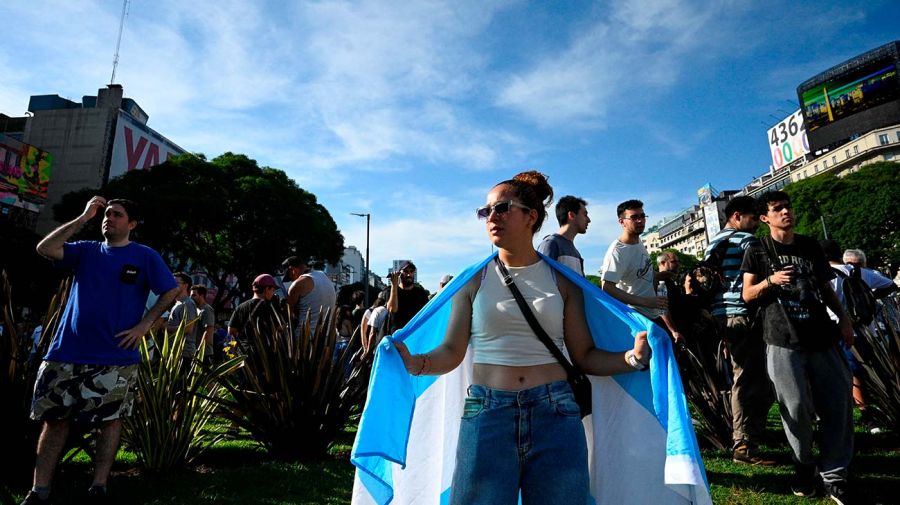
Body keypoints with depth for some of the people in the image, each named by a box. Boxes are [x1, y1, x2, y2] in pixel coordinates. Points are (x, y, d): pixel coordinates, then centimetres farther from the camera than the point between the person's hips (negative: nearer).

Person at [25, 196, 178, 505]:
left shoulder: (145, 256, 1)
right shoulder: (86, 251, 12)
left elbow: (171, 291, -2)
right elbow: (45, 249, -5)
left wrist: (144, 324, -10)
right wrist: (84, 217, -3)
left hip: (116, 356, -3)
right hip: (67, 351, 4)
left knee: (111, 419, 4)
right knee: (54, 418, 6)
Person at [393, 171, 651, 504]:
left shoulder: (561, 281, 6)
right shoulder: (474, 280, 5)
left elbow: (585, 356, 4)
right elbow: (452, 351, -1)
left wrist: (633, 357, -13)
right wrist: (415, 363, -20)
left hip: (555, 414, 1)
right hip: (486, 413, 0)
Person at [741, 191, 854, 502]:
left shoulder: (811, 246, 16)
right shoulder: (757, 253, 4)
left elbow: (826, 288, 20)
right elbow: (747, 295, 1)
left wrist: (843, 319, 10)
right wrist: (771, 280, -16)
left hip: (821, 337, 4)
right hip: (783, 341, -4)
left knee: (839, 404, 1)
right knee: (796, 407, -1)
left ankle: (834, 475, 14)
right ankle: (804, 465, 21)